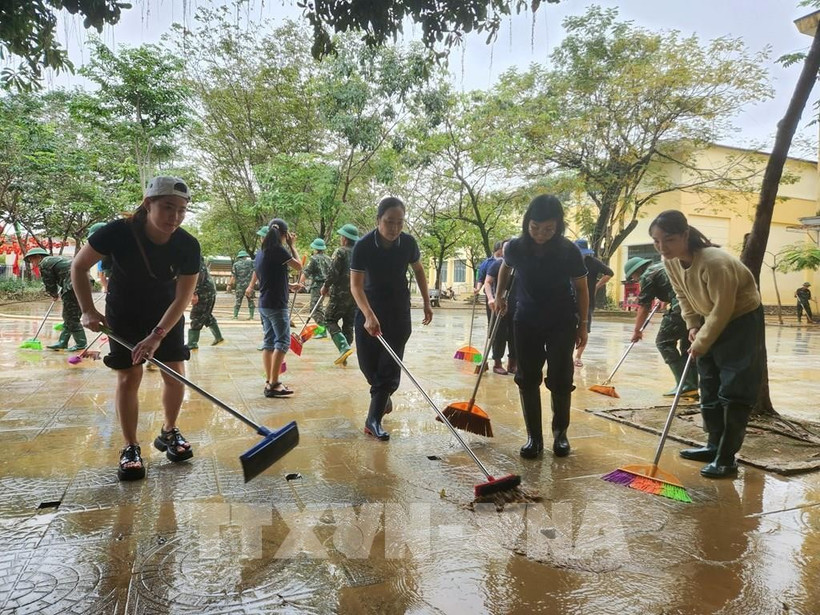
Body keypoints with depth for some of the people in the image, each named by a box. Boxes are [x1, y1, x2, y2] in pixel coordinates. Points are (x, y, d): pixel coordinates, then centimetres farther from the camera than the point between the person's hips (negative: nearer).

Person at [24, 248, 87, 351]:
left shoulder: (44, 263, 0)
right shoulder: (54, 258, 27)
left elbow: (49, 284, 1)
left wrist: (54, 295, 19)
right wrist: (60, 293, 23)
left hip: (75, 284, -10)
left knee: (70, 316, -1)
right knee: (68, 316, 16)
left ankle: (81, 343, 1)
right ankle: (63, 342, 22)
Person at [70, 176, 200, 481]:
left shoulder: (188, 246, -23)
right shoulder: (118, 233, -27)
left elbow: (182, 298, -20)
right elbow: (78, 266, -12)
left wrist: (157, 335, -29)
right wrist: (88, 310, -17)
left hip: (167, 313, 2)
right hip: (123, 314, -2)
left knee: (175, 374, -1)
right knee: (129, 378, -4)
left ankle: (168, 432, 22)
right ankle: (131, 448, 9)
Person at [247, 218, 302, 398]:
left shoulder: (261, 251, 11)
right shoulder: (278, 250, -14)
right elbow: (299, 266, -6)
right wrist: (292, 245, 2)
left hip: (264, 304, 9)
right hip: (277, 304, -9)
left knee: (269, 341, 11)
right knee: (282, 342, -6)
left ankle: (269, 381, 14)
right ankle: (273, 384, -9)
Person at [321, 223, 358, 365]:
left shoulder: (340, 252, -9)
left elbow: (333, 272, -13)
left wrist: (325, 287, 0)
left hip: (340, 293, -6)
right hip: (356, 295, 7)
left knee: (330, 320, 3)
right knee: (349, 324, 11)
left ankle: (344, 347, -16)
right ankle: (344, 358, 15)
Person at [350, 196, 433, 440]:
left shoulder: (408, 243, -12)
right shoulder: (363, 245, -19)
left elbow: (419, 271, 7)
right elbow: (356, 285, -22)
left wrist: (426, 302, 8)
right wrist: (369, 315, -36)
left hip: (399, 312, 1)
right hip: (369, 310, -1)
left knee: (390, 366, -5)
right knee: (368, 363, 6)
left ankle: (373, 420, 2)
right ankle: (383, 395, 37)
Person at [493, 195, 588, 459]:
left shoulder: (569, 251, -18)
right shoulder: (515, 248, -14)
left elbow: (581, 288, -5)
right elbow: (505, 268, 11)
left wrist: (582, 325, -3)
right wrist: (499, 296, 14)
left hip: (562, 323, -1)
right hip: (526, 321, 2)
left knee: (560, 379, 0)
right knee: (527, 379, 1)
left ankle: (560, 432, 20)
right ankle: (534, 436, 11)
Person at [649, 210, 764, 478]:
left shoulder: (714, 262, -34)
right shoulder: (669, 260, -11)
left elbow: (723, 309, -28)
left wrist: (701, 343, -20)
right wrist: (692, 326, -4)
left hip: (742, 320, -8)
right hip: (711, 321, 8)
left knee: (734, 391, -8)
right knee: (709, 388, 13)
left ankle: (726, 458, 0)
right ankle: (714, 445, 26)